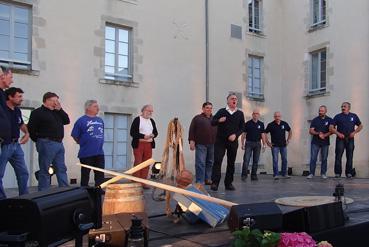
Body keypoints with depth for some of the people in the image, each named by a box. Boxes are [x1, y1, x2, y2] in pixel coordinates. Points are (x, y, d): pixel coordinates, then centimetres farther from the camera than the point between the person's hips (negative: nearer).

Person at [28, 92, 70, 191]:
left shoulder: (57, 112, 19)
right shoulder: (37, 112, -4)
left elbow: (67, 121, 11)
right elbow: (31, 129, -10)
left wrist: (60, 109, 4)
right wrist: (40, 141, -5)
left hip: (59, 143, 8)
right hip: (47, 144, -7)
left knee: (62, 169, 9)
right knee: (45, 170, -2)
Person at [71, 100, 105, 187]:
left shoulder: (100, 120, 11)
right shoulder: (81, 120, -7)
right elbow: (75, 136, -5)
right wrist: (83, 144, 4)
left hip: (99, 153, 5)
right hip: (86, 154, -5)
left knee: (100, 176, 10)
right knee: (85, 176, 6)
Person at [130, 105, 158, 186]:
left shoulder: (152, 121, 16)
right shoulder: (137, 119, -4)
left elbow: (155, 132, 19)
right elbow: (132, 132, -10)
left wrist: (153, 135, -4)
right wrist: (143, 136, -17)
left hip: (149, 145, 6)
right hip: (139, 144, -6)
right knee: (138, 163, -6)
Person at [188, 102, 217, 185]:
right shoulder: (197, 118, 2)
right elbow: (192, 130, -2)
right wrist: (191, 141, -10)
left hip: (212, 144, 5)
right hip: (201, 144, -5)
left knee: (210, 162, 10)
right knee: (200, 163, -7)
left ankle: (207, 179, 20)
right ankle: (200, 182, -3)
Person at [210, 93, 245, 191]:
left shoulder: (240, 113, 7)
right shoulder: (221, 111, 2)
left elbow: (242, 128, 6)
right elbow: (212, 122, 2)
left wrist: (235, 135, -11)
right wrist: (219, 120, -20)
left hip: (233, 141, 2)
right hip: (220, 140, -2)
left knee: (231, 163, 7)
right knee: (217, 161, -9)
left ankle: (228, 183, 17)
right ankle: (215, 183, -8)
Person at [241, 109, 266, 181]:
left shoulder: (261, 124, 8)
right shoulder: (247, 123, 1)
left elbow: (262, 134, 9)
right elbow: (243, 134, 1)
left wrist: (264, 144, 2)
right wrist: (242, 144, -4)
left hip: (257, 143, 3)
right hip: (249, 143, -3)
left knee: (256, 160, 6)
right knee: (246, 160, -9)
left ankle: (254, 175, 13)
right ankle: (244, 175, -6)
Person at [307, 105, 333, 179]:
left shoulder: (329, 120, 5)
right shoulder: (315, 120, 7)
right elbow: (311, 131, 0)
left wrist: (324, 135, -16)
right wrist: (318, 133, -17)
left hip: (325, 142, 0)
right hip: (315, 142, 0)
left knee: (324, 159, 4)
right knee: (313, 158, -4)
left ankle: (323, 173, 13)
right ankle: (311, 173, 0)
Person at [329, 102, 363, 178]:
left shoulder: (354, 116, 10)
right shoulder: (338, 116, 5)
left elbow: (360, 126, 16)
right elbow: (331, 127, 2)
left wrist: (354, 132, 0)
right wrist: (338, 133, -11)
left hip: (350, 139, 1)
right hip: (340, 139, -1)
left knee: (349, 157, 3)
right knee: (338, 156, -5)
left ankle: (349, 173, 10)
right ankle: (338, 173, 0)